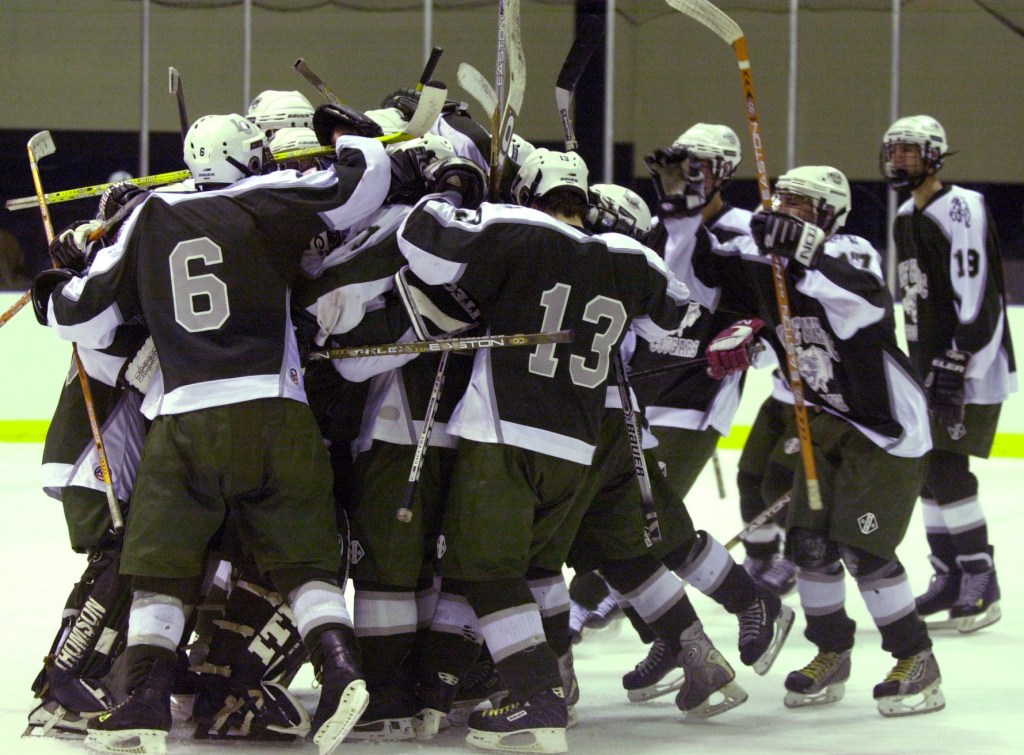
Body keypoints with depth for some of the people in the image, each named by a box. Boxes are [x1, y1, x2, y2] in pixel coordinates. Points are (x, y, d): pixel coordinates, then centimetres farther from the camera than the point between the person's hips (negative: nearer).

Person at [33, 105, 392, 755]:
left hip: (182, 421, 1)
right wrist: (348, 133, 22)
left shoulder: (152, 218, 10)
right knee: (304, 558, 7)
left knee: (160, 566, 7)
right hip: (274, 413, -1)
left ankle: (147, 699, -3)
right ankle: (339, 666, -12)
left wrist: (57, 290, 36)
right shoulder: (264, 204, 4)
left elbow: (87, 319, 13)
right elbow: (363, 185, 1)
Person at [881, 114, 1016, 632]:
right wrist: (919, 365, 23)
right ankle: (949, 577, 18)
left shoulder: (961, 209, -14)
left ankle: (981, 584, -8)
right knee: (928, 468, 10)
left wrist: (956, 365, -26)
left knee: (946, 467, -14)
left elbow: (977, 295, -22)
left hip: (972, 366, -10)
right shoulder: (906, 218, 16)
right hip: (930, 366, 10)